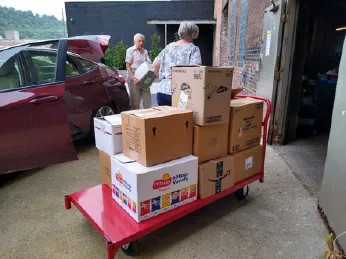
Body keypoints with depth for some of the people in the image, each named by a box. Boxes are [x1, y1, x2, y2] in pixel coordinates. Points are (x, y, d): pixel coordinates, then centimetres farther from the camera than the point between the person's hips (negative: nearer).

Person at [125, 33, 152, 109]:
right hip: (134, 77, -4)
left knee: (147, 97, 1)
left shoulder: (145, 51, 15)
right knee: (135, 99, 0)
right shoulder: (130, 50, 1)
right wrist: (133, 77, -18)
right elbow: (128, 66, -4)